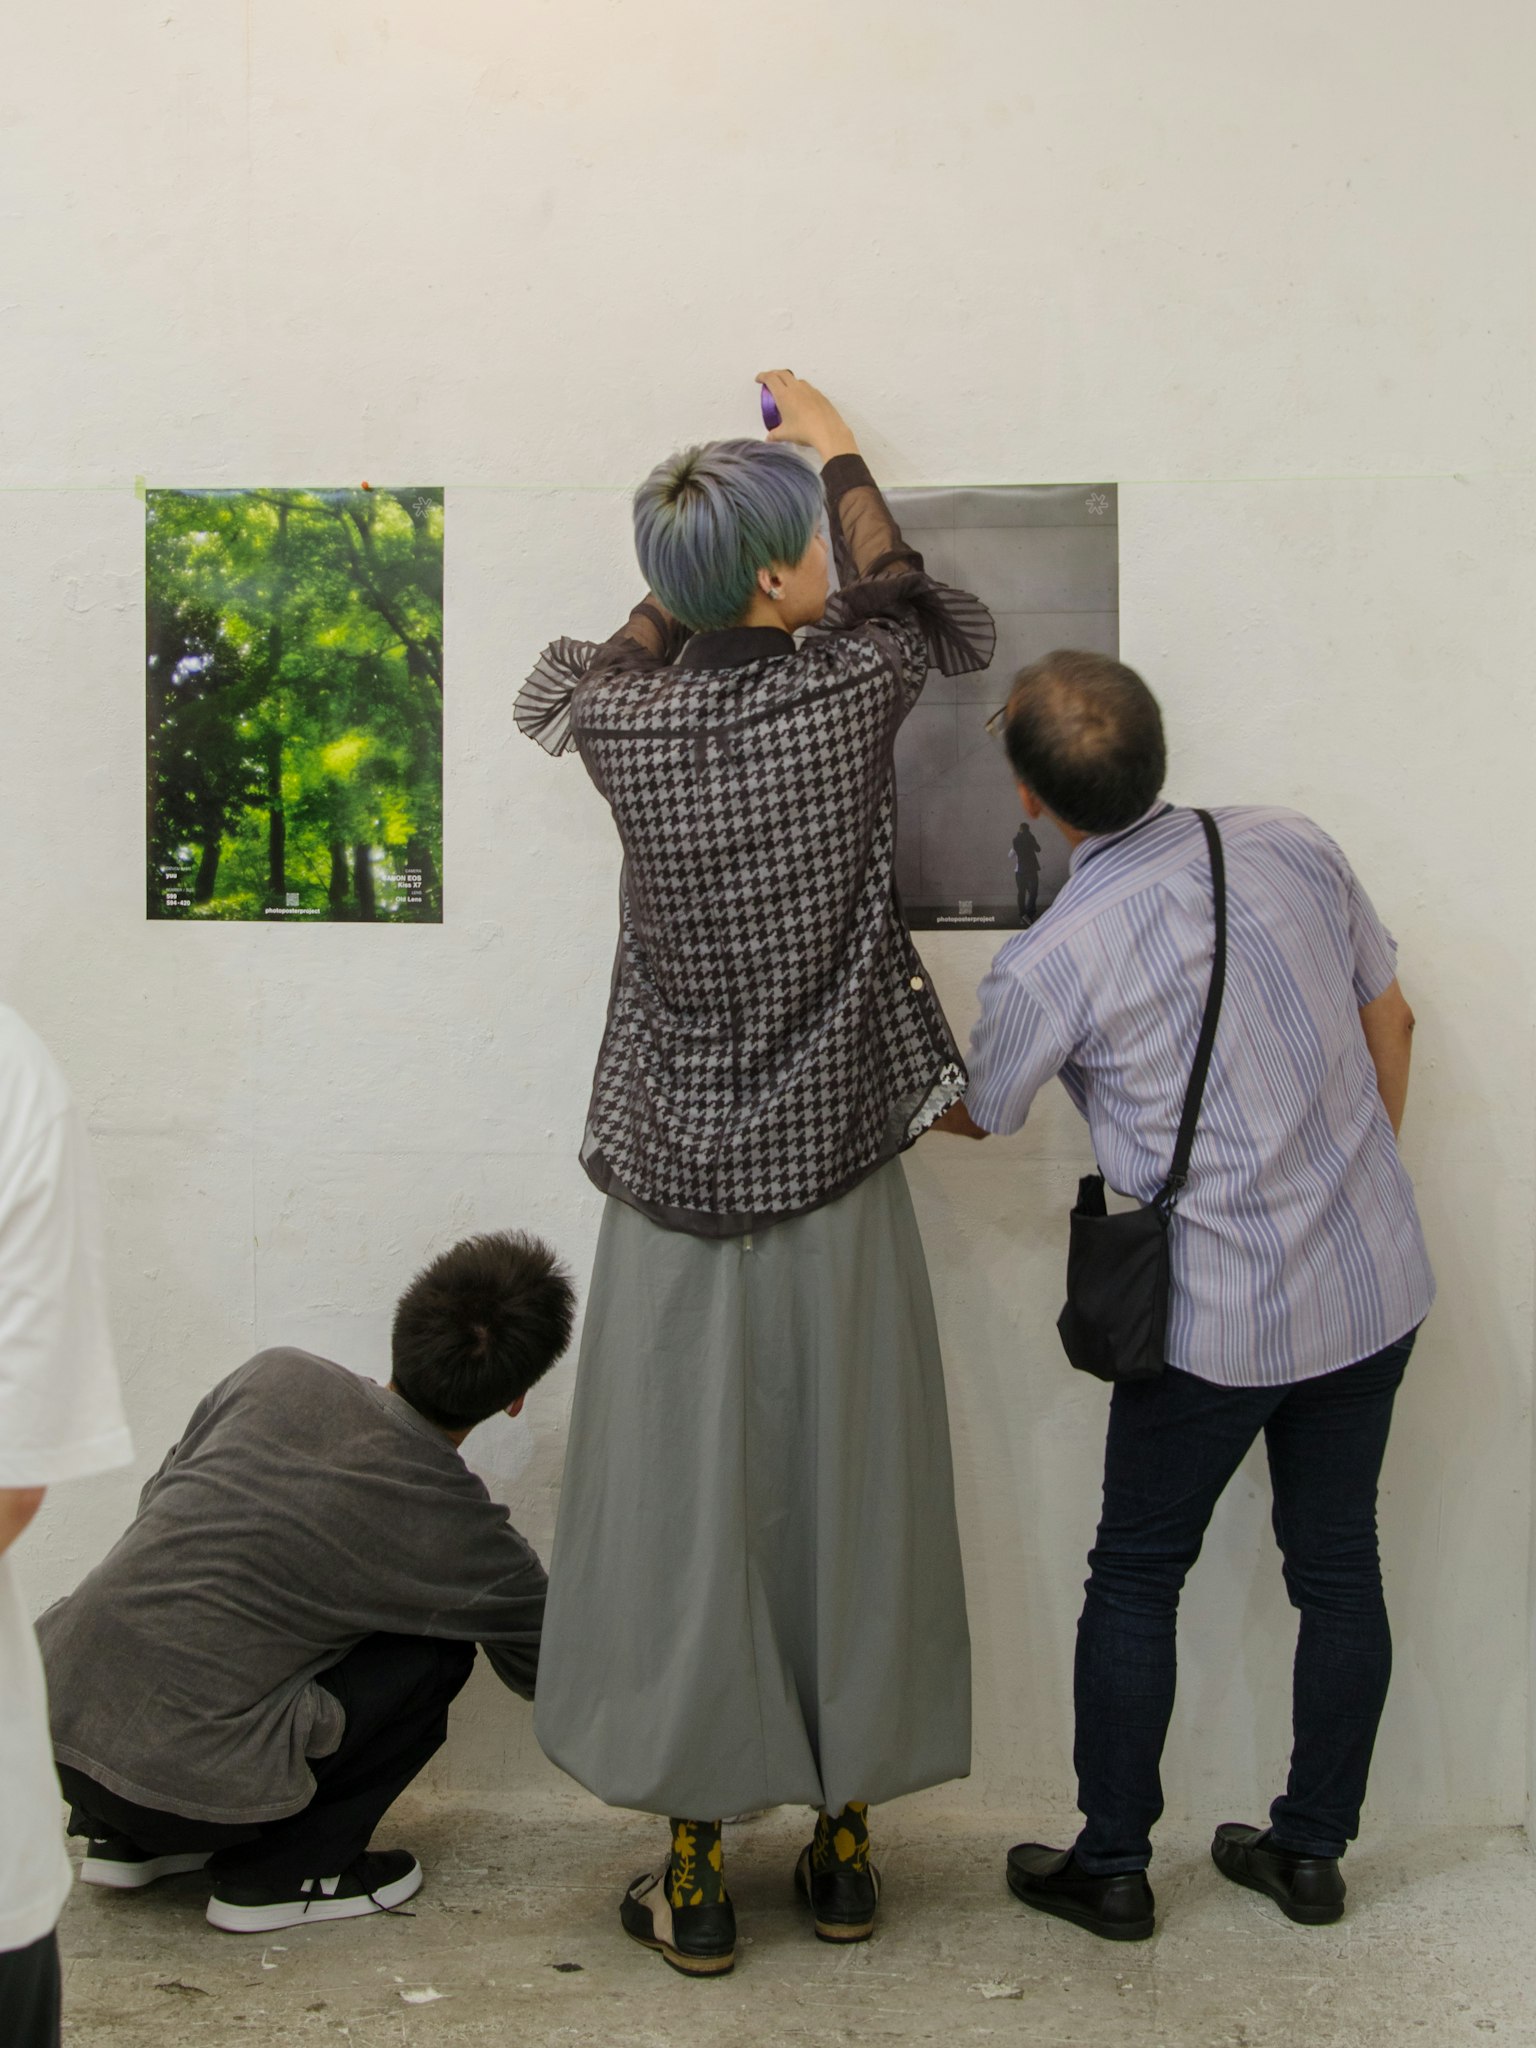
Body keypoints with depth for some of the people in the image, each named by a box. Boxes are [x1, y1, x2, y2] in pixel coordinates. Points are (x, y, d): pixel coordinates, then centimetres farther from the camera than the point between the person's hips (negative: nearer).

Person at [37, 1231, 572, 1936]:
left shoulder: (275, 1376, 3)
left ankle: (127, 1839, 26)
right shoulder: (461, 1534, -6)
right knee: (436, 1652, 5)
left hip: (52, 1701, 6)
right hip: (181, 1782, -6)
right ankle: (280, 1872, 10)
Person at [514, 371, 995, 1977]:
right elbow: (894, 592, 15)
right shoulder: (849, 693, -10)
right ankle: (843, 1843, 25)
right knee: (844, 1507, 11)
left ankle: (696, 1873, 18)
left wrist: (701, 544, 28)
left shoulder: (622, 726, -8)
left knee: (681, 1515, 8)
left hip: (676, 1192, 0)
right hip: (838, 1180, 0)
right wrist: (832, 447, 29)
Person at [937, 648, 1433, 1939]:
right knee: (1338, 1564, 17)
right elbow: (1389, 1021, 8)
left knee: (1135, 1578, 13)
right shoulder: (1293, 849, -4)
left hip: (1220, 1322, -5)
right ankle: (1312, 1849, 31)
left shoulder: (1046, 968, -17)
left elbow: (976, 1118, 2)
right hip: (1376, 1283, 5)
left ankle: (1111, 1868, 25)